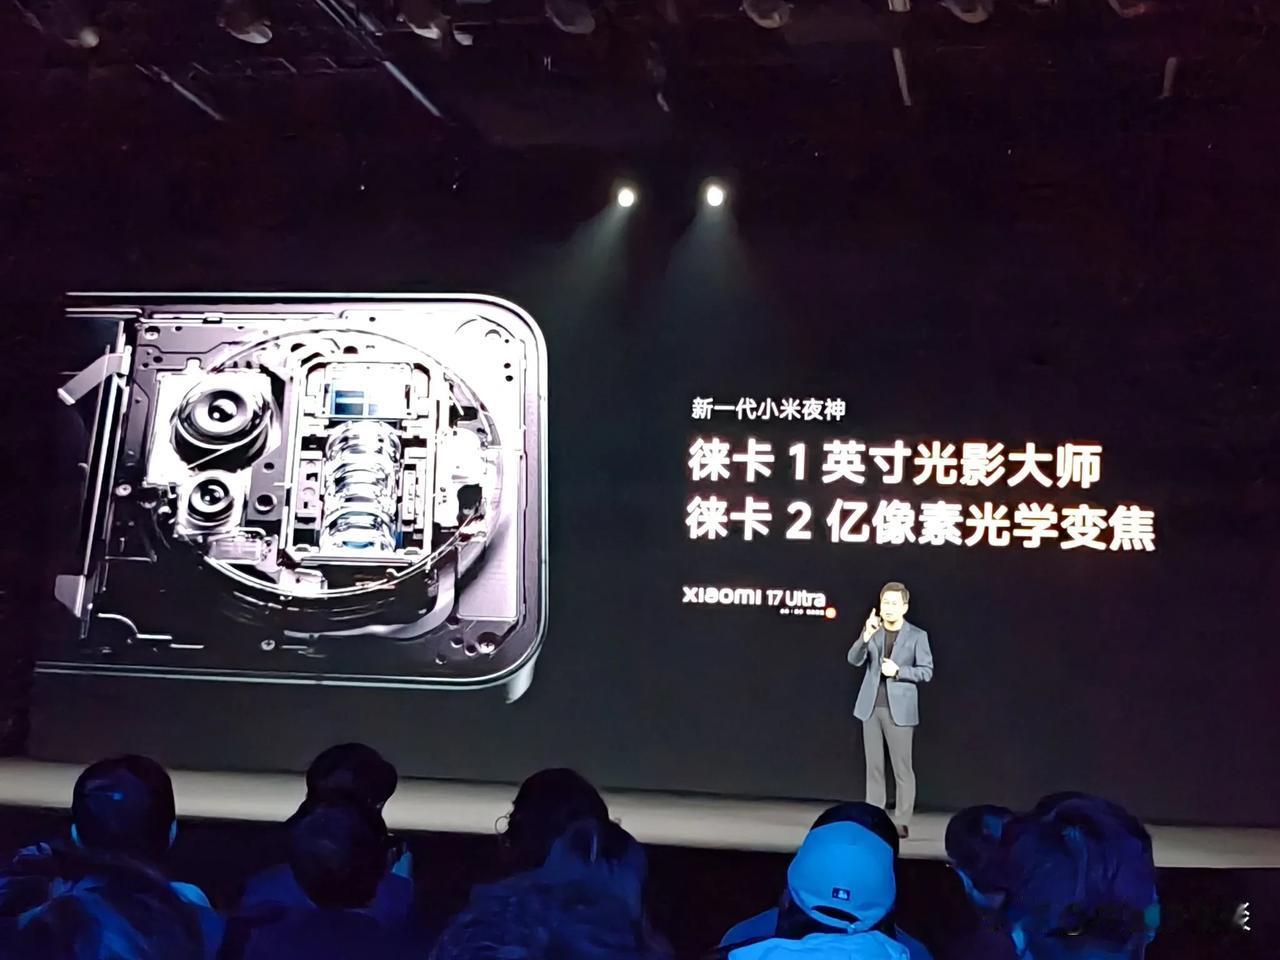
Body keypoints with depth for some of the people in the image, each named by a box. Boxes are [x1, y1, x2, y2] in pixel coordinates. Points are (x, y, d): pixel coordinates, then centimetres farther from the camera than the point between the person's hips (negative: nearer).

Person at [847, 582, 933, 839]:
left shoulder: (917, 635, -1)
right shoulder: (871, 631, 7)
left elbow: (927, 671, -3)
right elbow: (854, 660, -5)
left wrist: (898, 671, -16)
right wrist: (866, 635, -20)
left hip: (899, 709, -3)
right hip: (871, 707, 3)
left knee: (902, 768, -2)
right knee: (874, 767, 6)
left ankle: (902, 822, 2)